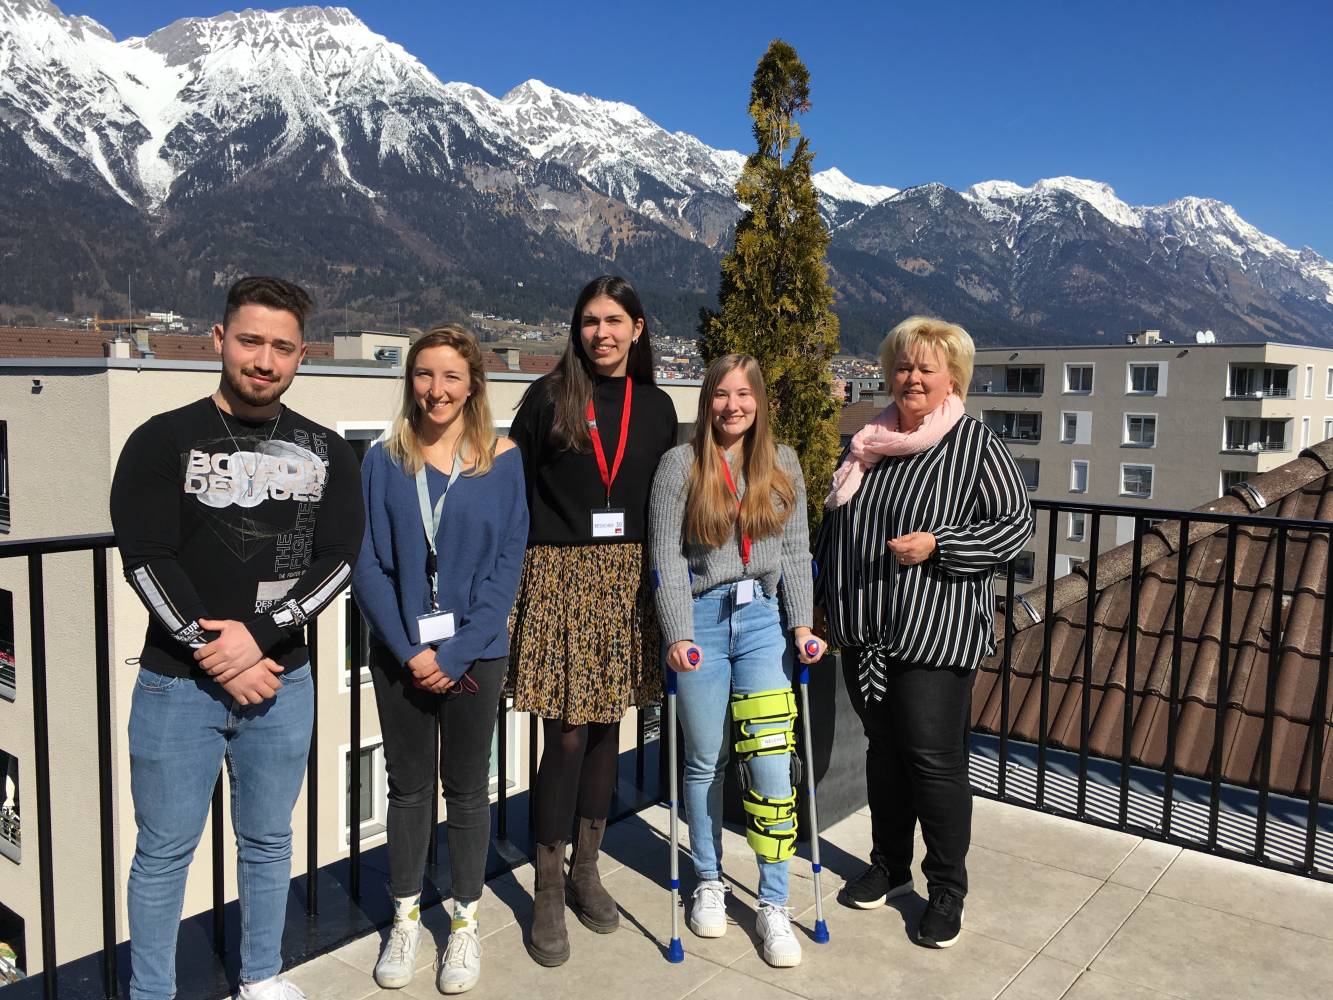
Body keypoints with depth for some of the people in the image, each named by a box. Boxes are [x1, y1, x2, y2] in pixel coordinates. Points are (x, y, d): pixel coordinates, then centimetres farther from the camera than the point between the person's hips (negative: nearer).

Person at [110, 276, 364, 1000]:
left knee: (268, 842, 16)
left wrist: (260, 635, -14)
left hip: (284, 681, 3)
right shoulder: (163, 441, -3)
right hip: (178, 682, -2)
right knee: (164, 852, 8)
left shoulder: (324, 452, 5)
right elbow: (146, 559, -9)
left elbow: (338, 559, -2)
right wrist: (217, 658, -13)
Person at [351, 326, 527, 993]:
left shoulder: (502, 460, -5)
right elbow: (368, 564, -4)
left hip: (474, 652, -1)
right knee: (407, 786, 13)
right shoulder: (384, 461, -2)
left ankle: (466, 921, 29)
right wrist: (410, 651, -12)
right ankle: (405, 919, 31)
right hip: (399, 653, 1)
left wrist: (456, 654, -13)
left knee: (467, 788, 11)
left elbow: (506, 567, -7)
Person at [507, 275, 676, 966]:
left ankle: (586, 870, 29)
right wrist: (515, 575, -6)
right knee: (566, 733, -3)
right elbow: (515, 492, -1)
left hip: (626, 579, 4)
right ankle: (548, 894, 13)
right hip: (560, 574, -3)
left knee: (605, 725, 12)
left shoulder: (655, 407, 9)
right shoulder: (548, 398, -1)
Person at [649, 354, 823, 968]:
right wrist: (678, 635, -10)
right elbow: (667, 556, -5)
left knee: (771, 762, -3)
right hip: (701, 619, -1)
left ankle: (774, 903, 12)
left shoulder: (783, 464, 6)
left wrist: (800, 623, 0)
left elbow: (795, 551, 7)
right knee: (705, 761, 10)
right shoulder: (680, 465, -2)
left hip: (764, 620, 2)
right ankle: (709, 882, 31)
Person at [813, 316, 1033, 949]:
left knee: (934, 759, -2)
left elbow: (1015, 525, -7)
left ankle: (948, 890, 16)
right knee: (883, 749, 16)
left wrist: (935, 546, -18)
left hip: (937, 633, -5)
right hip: (866, 630, 6)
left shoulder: (975, 445, -5)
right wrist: (825, 599, 19)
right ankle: (889, 866, 33)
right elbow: (835, 524, 19)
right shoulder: (868, 443, 11)